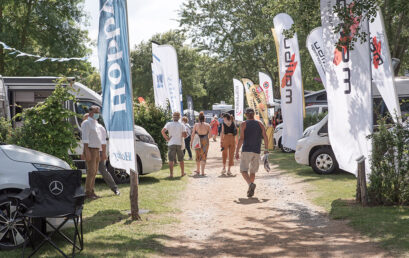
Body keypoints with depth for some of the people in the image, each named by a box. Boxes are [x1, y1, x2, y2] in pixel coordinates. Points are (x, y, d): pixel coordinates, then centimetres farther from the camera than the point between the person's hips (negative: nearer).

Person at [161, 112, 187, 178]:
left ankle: (171, 174, -6)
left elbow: (163, 131, -14)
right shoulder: (182, 125, 0)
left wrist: (166, 138, -4)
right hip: (179, 143, 1)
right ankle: (182, 173, 25)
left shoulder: (169, 124, -1)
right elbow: (184, 135, -8)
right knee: (181, 159, 15)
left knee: (171, 160, 0)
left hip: (171, 143, -1)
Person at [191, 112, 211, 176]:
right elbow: (210, 135, -2)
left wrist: (191, 142, 6)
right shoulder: (207, 125, -4)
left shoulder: (196, 125, -5)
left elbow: (193, 134, -6)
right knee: (204, 157, 5)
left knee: (198, 156, 18)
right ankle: (202, 172, -3)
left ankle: (198, 170, 29)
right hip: (205, 142, -1)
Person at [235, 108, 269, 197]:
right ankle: (250, 190, 11)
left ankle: (251, 184, -26)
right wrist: (266, 149, 9)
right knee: (252, 171, 13)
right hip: (257, 151, 3)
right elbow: (265, 137, 1)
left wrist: (237, 151, -7)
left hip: (246, 150, -3)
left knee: (243, 170, -1)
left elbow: (241, 139, -9)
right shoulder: (260, 124, 9)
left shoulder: (243, 124, 0)